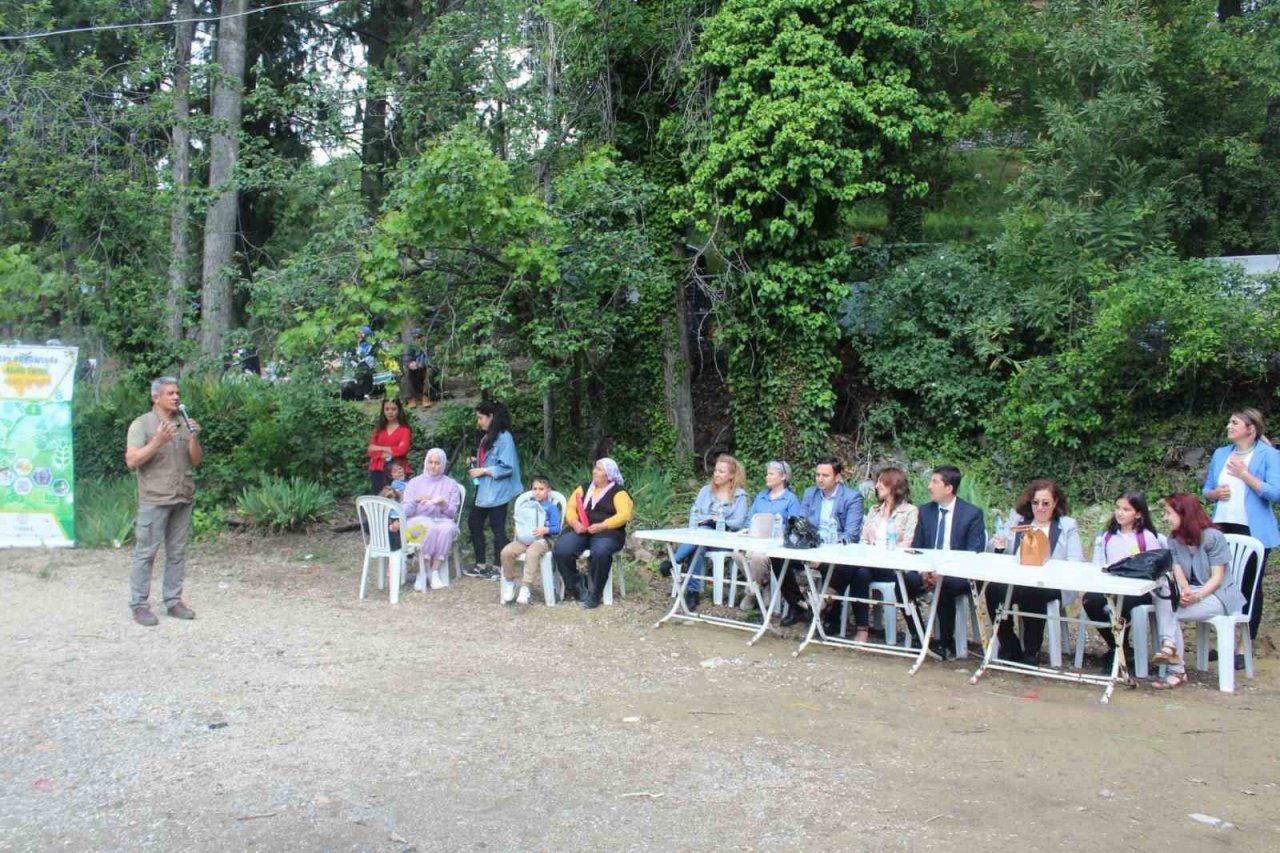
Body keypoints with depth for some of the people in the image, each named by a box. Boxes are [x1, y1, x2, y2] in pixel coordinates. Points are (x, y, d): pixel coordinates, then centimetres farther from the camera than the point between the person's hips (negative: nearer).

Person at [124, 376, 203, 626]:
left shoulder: (184, 423, 11)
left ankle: (173, 600, 14)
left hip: (183, 499, 5)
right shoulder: (142, 424, -2)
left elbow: (196, 461, 11)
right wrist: (157, 442, -20)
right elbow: (131, 461, -10)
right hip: (154, 500, -5)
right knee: (145, 552, -2)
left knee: (177, 552, 8)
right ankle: (139, 604, 3)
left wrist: (194, 439, -6)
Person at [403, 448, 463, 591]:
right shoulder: (415, 482, 12)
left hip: (443, 520, 1)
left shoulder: (451, 484, 13)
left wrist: (443, 504, -15)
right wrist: (416, 500, -21)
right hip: (418, 521, -1)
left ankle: (435, 572, -31)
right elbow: (407, 510, 1)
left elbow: (453, 513, 5)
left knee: (447, 529, -36)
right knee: (431, 527, -37)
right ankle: (422, 573, -31)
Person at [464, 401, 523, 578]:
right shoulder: (487, 437, 14)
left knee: (497, 528, 0)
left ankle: (497, 568, 11)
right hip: (483, 490, 10)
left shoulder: (504, 437, -15)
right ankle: (481, 565, 20)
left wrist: (483, 471, -18)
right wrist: (475, 461, 6)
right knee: (474, 523, 11)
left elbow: (507, 467, -21)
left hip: (496, 492, -10)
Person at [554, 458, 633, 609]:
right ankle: (576, 587, -5)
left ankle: (594, 594, -21)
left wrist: (602, 526, -21)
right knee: (561, 550, -25)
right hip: (580, 531, 4)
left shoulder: (618, 492, 4)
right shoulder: (584, 488, 19)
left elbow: (624, 515, -10)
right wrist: (575, 522, -11)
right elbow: (571, 508, 11)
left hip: (607, 532, -4)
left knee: (600, 552, -38)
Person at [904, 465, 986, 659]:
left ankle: (946, 643, -17)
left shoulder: (972, 514, -4)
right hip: (928, 570, 4)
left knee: (943, 587, -36)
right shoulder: (925, 510, 10)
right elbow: (915, 547, 9)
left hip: (957, 574, -4)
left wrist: (943, 572, -22)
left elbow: (974, 554, -10)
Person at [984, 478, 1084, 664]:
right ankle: (1009, 648, -10)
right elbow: (1005, 556, 22)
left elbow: (1076, 564, 0)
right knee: (994, 589, -27)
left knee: (1030, 594, -34)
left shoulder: (1067, 526, 10)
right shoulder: (1017, 519, 18)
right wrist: (1000, 547, -2)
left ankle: (1030, 652, -14)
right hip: (1016, 581, 3)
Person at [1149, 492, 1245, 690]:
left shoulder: (1213, 537, -11)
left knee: (1167, 613, -26)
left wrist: (1197, 596, -30)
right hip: (1192, 592, 6)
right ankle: (1169, 645, -36)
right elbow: (1179, 573, -2)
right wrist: (1185, 591, -24)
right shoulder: (1174, 540, 8)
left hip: (1218, 596, -5)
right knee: (1162, 590, -27)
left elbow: (1217, 577, -14)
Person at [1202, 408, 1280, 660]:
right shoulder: (1221, 454, 10)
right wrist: (1215, 493, -5)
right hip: (1223, 529, 5)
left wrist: (1244, 474, -19)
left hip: (1253, 531, -5)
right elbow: (1207, 489, 17)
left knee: (1250, 589, 5)